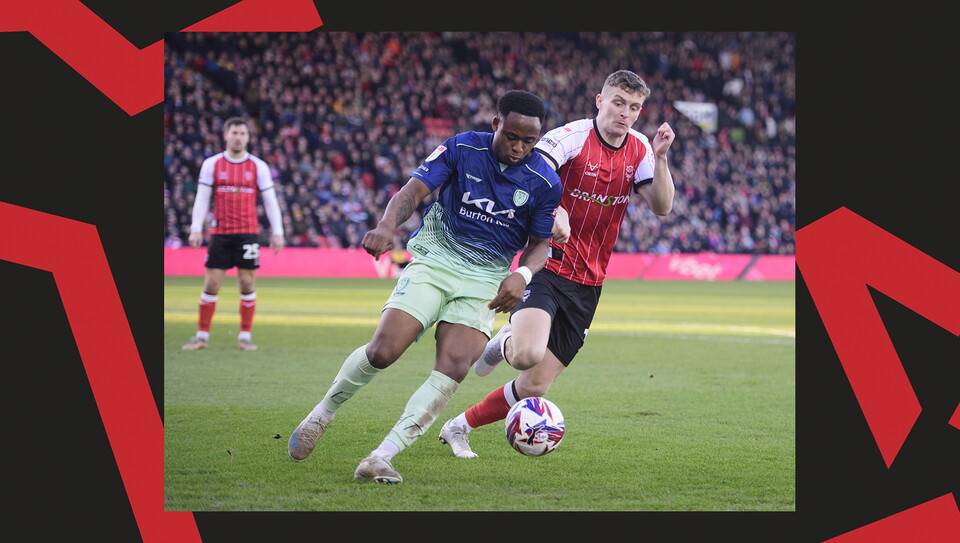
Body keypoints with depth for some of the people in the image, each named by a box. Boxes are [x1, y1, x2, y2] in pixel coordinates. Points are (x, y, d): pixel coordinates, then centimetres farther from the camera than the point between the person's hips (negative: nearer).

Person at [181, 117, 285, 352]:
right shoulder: (211, 164, 3)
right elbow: (202, 198, 3)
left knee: (247, 284, -1)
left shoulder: (258, 166, 3)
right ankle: (202, 336, 6)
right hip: (220, 232, 0)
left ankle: (245, 337, 7)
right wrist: (196, 229, -6)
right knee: (211, 284, -1)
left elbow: (270, 200, 5)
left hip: (248, 233, 0)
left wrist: (277, 232, 0)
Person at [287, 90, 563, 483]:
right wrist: (387, 225, -34)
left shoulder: (544, 182, -4)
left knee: (454, 368, -20)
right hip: (434, 261, -1)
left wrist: (522, 274, -17)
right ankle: (322, 414, 11)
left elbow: (540, 244, 5)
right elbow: (414, 190, -13)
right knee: (383, 351, -17)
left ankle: (381, 458, -18)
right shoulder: (462, 148, -7)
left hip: (486, 280, 1)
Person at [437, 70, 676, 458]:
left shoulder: (639, 150, 6)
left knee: (533, 388, 3)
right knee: (528, 353, -33)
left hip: (587, 285, 6)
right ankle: (503, 344, 5)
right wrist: (552, 210, -43)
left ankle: (459, 427, 25)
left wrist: (660, 157, -17)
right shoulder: (572, 137, -12)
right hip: (547, 267, -6)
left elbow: (661, 207, -2)